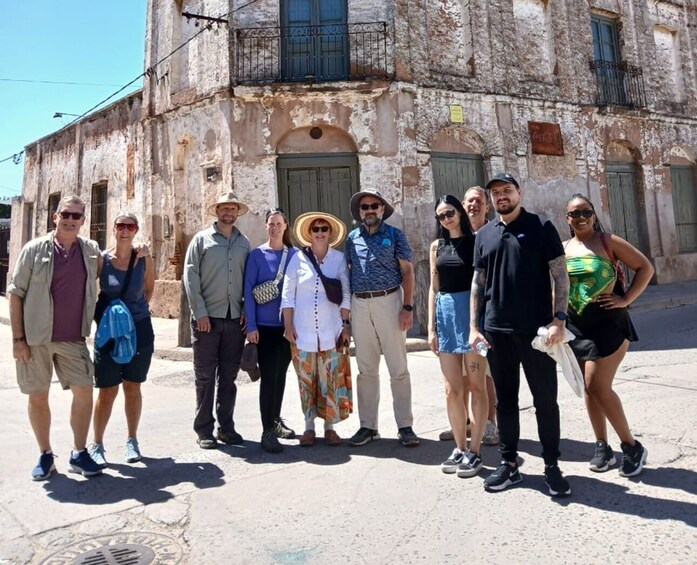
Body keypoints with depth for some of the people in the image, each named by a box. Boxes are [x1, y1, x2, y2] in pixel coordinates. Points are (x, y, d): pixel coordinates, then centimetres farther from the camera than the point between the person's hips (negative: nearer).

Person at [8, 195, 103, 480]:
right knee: (38, 396, 7)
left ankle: (78, 454, 14)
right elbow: (15, 293, -4)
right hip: (36, 338, -2)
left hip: (73, 338, 2)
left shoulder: (92, 250, 4)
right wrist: (18, 338, -7)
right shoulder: (34, 249, -4)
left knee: (84, 391, -2)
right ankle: (45, 455, 23)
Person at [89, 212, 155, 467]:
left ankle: (132, 441, 27)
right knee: (107, 391, 4)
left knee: (133, 389, 12)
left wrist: (136, 309, 8)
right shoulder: (101, 259, -7)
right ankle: (96, 444, 21)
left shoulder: (144, 258, -2)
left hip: (139, 330, 1)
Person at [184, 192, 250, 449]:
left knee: (229, 376, 10)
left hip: (235, 318, 3)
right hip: (207, 317, -3)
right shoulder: (202, 239, 2)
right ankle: (204, 430, 15)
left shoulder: (244, 242, 11)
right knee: (205, 375, 4)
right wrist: (200, 312, -10)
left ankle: (226, 427, 22)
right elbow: (190, 276, -4)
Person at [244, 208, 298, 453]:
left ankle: (276, 420, 31)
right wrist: (251, 326, -10)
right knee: (268, 375, -4)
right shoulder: (257, 255, -2)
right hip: (265, 325, -3)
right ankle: (267, 431, 4)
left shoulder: (294, 254, 4)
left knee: (280, 373, 14)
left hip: (288, 324, 3)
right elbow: (248, 290, -5)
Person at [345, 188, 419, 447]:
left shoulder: (394, 235, 3)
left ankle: (405, 426, 11)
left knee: (398, 368, 1)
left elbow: (407, 271, 0)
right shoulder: (352, 238, 12)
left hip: (388, 302, -3)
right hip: (359, 305, 3)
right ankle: (368, 425, 19)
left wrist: (408, 306, -10)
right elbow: (349, 272, 15)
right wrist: (346, 308, 7)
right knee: (366, 369, 9)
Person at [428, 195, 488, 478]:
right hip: (445, 313, 5)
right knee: (452, 390, 8)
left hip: (471, 311, -4)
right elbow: (433, 288, 12)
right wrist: (431, 327, 7)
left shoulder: (476, 241, 0)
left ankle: (474, 451, 13)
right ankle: (459, 448, 21)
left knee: (476, 385, 3)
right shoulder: (437, 246, 13)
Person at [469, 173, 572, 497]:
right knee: (505, 399, 11)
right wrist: (473, 327, 6)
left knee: (545, 399, 5)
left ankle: (552, 465, 20)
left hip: (536, 329, -3)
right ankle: (509, 463, 23)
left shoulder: (541, 227, 1)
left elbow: (560, 275, -2)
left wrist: (559, 318, -13)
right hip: (497, 331, 3)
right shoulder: (484, 235, 11)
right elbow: (478, 283, 12)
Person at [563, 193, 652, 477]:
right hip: (575, 326, 5)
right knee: (589, 388, 10)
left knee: (598, 387, -9)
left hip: (607, 323, -5)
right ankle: (602, 447, 24)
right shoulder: (563, 249, 8)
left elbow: (645, 267, -2)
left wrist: (626, 299, -9)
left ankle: (632, 446, 11)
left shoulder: (608, 241, -4)